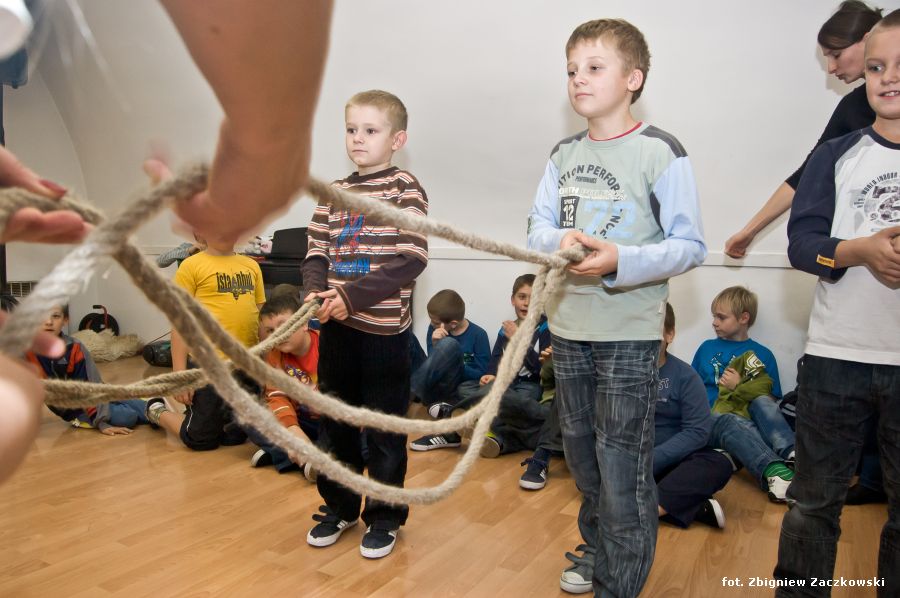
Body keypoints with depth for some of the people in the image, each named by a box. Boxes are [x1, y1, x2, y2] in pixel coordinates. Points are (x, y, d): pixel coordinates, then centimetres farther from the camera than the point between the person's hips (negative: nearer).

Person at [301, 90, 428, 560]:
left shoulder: (405, 188, -7)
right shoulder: (333, 193, 10)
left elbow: (412, 259, -15)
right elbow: (316, 253, 10)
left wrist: (354, 296, -20)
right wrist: (316, 291, -11)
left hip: (383, 327, -5)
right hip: (336, 325, 6)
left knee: (384, 428, 7)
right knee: (335, 420, 17)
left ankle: (384, 515, 26)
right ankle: (338, 506, 36)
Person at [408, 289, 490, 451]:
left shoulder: (478, 335, -5)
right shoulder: (434, 330, 4)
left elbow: (482, 374, -6)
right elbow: (433, 366, 2)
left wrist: (453, 365, -14)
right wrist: (435, 346, -15)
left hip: (462, 389, -1)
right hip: (435, 387, 2)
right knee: (449, 344, -25)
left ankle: (408, 392, -25)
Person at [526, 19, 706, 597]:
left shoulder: (661, 151, -10)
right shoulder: (564, 154, 8)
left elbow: (690, 245, -12)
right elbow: (538, 226, 7)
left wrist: (619, 262, -26)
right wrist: (562, 241, -16)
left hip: (630, 333, -6)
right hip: (569, 328, 6)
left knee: (623, 469, 1)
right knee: (583, 458, 20)